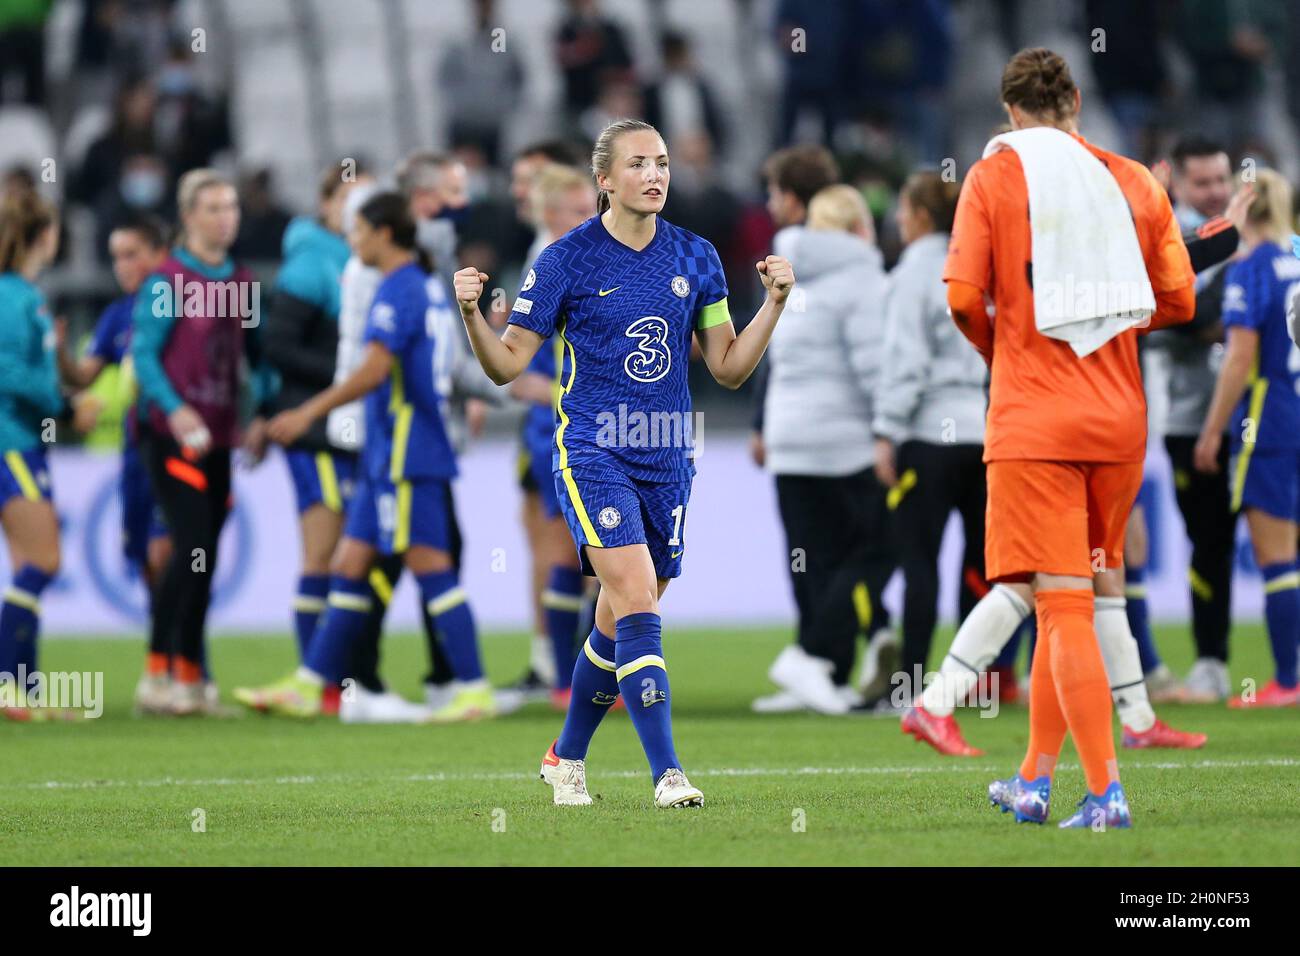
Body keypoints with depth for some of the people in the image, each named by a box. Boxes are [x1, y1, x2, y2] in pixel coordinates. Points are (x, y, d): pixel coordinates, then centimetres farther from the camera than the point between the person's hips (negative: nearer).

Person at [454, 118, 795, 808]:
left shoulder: (695, 258, 6)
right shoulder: (566, 260, -5)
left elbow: (728, 367, 10)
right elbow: (508, 364, -1)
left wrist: (775, 303, -2)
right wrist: (471, 314, -19)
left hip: (667, 458, 5)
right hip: (591, 451, -5)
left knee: (621, 621, 11)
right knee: (636, 597, -20)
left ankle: (566, 757, 31)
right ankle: (667, 772, -21)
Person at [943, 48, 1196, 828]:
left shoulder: (994, 176, -1)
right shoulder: (1132, 180, 8)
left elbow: (963, 296, -9)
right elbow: (1178, 300, 7)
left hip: (1033, 419, -4)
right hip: (1118, 418, 4)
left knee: (1064, 605, -6)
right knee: (1076, 599, 14)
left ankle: (1107, 792, -15)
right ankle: (1035, 779, 21)